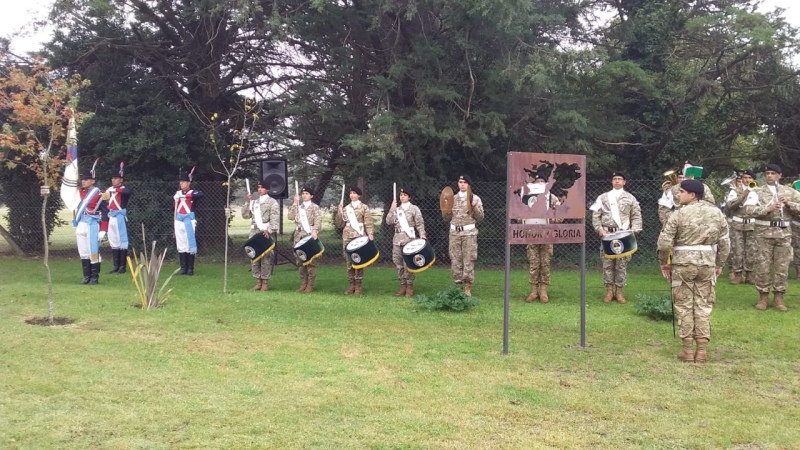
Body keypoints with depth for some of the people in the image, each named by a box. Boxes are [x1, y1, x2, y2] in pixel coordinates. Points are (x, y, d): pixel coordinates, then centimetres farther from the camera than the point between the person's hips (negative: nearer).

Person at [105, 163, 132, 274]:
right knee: (113, 242, 11)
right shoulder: (109, 190, 12)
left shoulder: (124, 189, -7)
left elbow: (128, 191, -32)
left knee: (122, 241, -2)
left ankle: (123, 266, 3)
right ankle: (116, 266, 18)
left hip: (120, 217, -7)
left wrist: (116, 189, -38)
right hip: (111, 218, 7)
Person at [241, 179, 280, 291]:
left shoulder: (272, 202, 1)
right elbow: (245, 215, 14)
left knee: (266, 257, -8)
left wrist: (269, 230, -22)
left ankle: (265, 282, -3)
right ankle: (258, 282, 12)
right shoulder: (254, 202, 20)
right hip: (254, 232, 6)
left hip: (266, 232, -6)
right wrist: (247, 202, 3)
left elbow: (275, 219, -8)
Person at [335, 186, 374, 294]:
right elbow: (340, 225, 14)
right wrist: (339, 213, 0)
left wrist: (370, 233, -18)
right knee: (348, 262, 4)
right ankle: (352, 285, 10)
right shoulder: (345, 208, 15)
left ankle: (358, 285, 2)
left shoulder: (364, 207, 4)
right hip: (347, 237, 4)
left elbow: (368, 223, -3)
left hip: (359, 237, -4)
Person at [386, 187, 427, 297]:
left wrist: (422, 236, -13)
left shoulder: (414, 209, 3)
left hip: (409, 238, -5)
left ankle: (409, 287, -2)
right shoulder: (396, 209, 16)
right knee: (398, 263, 5)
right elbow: (389, 221, 6)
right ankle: (403, 286, 12)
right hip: (397, 238, 5)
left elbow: (420, 224, -2)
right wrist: (392, 209, -1)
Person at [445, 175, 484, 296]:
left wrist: (475, 207, -15)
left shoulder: (475, 198, 2)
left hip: (469, 232, -3)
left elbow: (480, 218, 1)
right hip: (454, 232, 3)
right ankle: (457, 285, 11)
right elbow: (448, 218, 15)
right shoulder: (453, 198, 12)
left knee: (469, 260, -4)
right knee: (455, 260, 3)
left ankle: (468, 288, 2)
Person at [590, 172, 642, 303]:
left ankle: (619, 291, 7)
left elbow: (636, 216, 8)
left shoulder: (630, 198, 10)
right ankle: (609, 291, 6)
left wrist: (634, 229, -7)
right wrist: (599, 229, -7)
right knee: (608, 262, 0)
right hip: (607, 234, 0)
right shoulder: (603, 197, 9)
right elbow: (596, 215, 6)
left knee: (622, 263, 1)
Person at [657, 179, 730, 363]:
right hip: (707, 262, 4)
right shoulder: (716, 212, 7)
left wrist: (664, 262, 5)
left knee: (684, 305, 5)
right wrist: (719, 264, 19)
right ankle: (701, 349, 9)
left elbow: (664, 241, -9)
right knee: (703, 305, 9)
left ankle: (688, 350, 8)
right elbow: (725, 242, 9)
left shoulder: (680, 213, -7)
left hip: (683, 262, -4)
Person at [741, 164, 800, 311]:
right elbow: (747, 209, -12)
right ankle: (763, 296, 12)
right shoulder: (757, 192, 3)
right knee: (762, 266, 1)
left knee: (782, 267, 5)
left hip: (784, 233, 2)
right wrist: (767, 208, -21)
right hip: (764, 232, -2)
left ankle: (778, 297, 16)